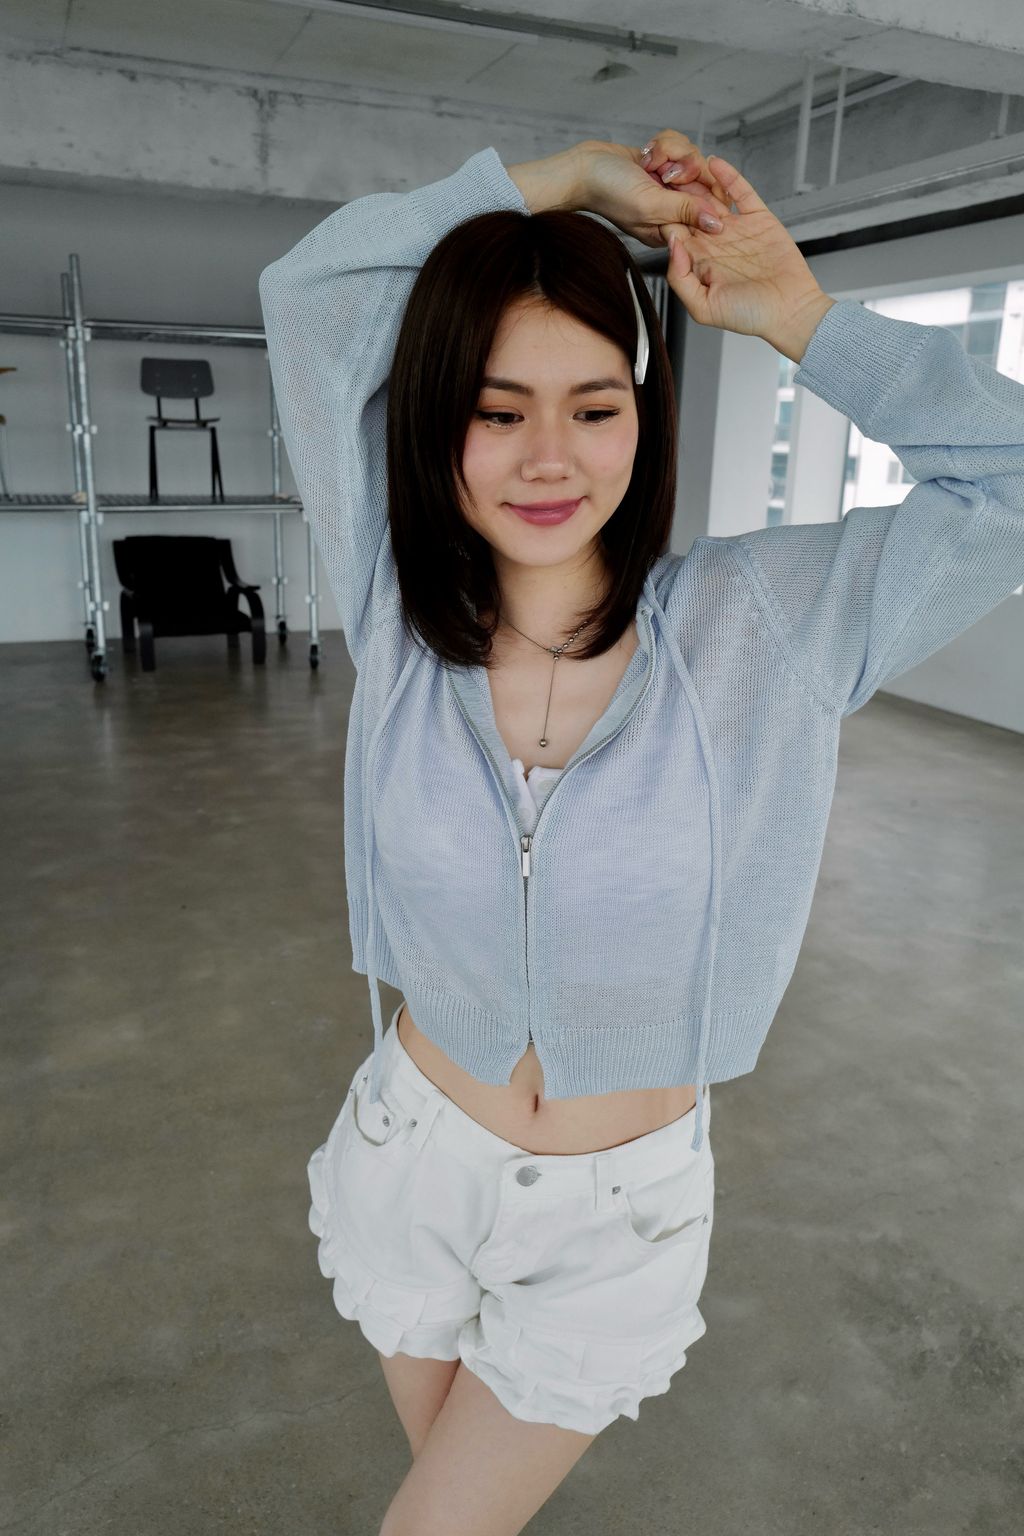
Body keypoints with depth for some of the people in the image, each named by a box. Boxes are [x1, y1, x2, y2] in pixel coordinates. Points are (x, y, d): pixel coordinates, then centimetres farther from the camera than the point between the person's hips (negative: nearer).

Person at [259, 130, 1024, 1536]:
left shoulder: (764, 622, -15)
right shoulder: (398, 611, -13)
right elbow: (311, 284, -8)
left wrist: (800, 320, -14)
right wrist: (574, 175, -7)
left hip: (621, 1211, -1)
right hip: (413, 1157, 2)